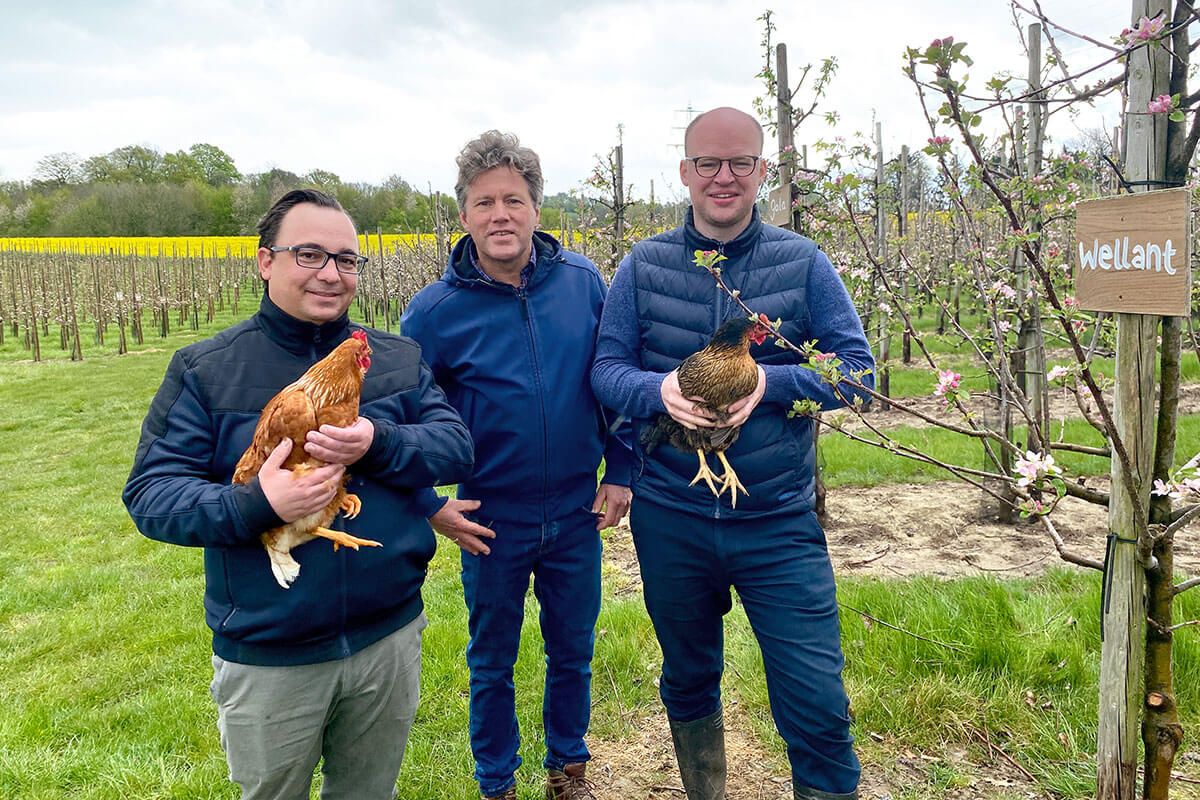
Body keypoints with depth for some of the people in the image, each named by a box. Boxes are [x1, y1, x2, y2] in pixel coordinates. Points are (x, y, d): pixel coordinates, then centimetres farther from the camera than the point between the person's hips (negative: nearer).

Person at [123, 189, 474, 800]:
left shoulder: (399, 359, 2)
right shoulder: (204, 370, -7)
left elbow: (456, 448, -6)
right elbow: (150, 493, -11)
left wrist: (377, 445, -25)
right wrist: (254, 505, -29)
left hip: (389, 637, 3)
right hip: (267, 657, -2)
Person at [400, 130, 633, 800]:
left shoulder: (583, 281, -7)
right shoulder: (435, 310, -12)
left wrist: (621, 471, 1)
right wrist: (428, 505, -8)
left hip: (578, 513, 2)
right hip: (491, 520, -1)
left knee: (573, 651, 19)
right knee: (492, 662, 17)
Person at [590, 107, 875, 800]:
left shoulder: (803, 262, -2)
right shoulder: (644, 265, 1)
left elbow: (858, 368, -6)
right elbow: (605, 369, -2)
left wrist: (769, 382, -23)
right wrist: (660, 389, -23)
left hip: (780, 521, -1)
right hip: (670, 520, 2)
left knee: (818, 707, 1)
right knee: (688, 684, 22)